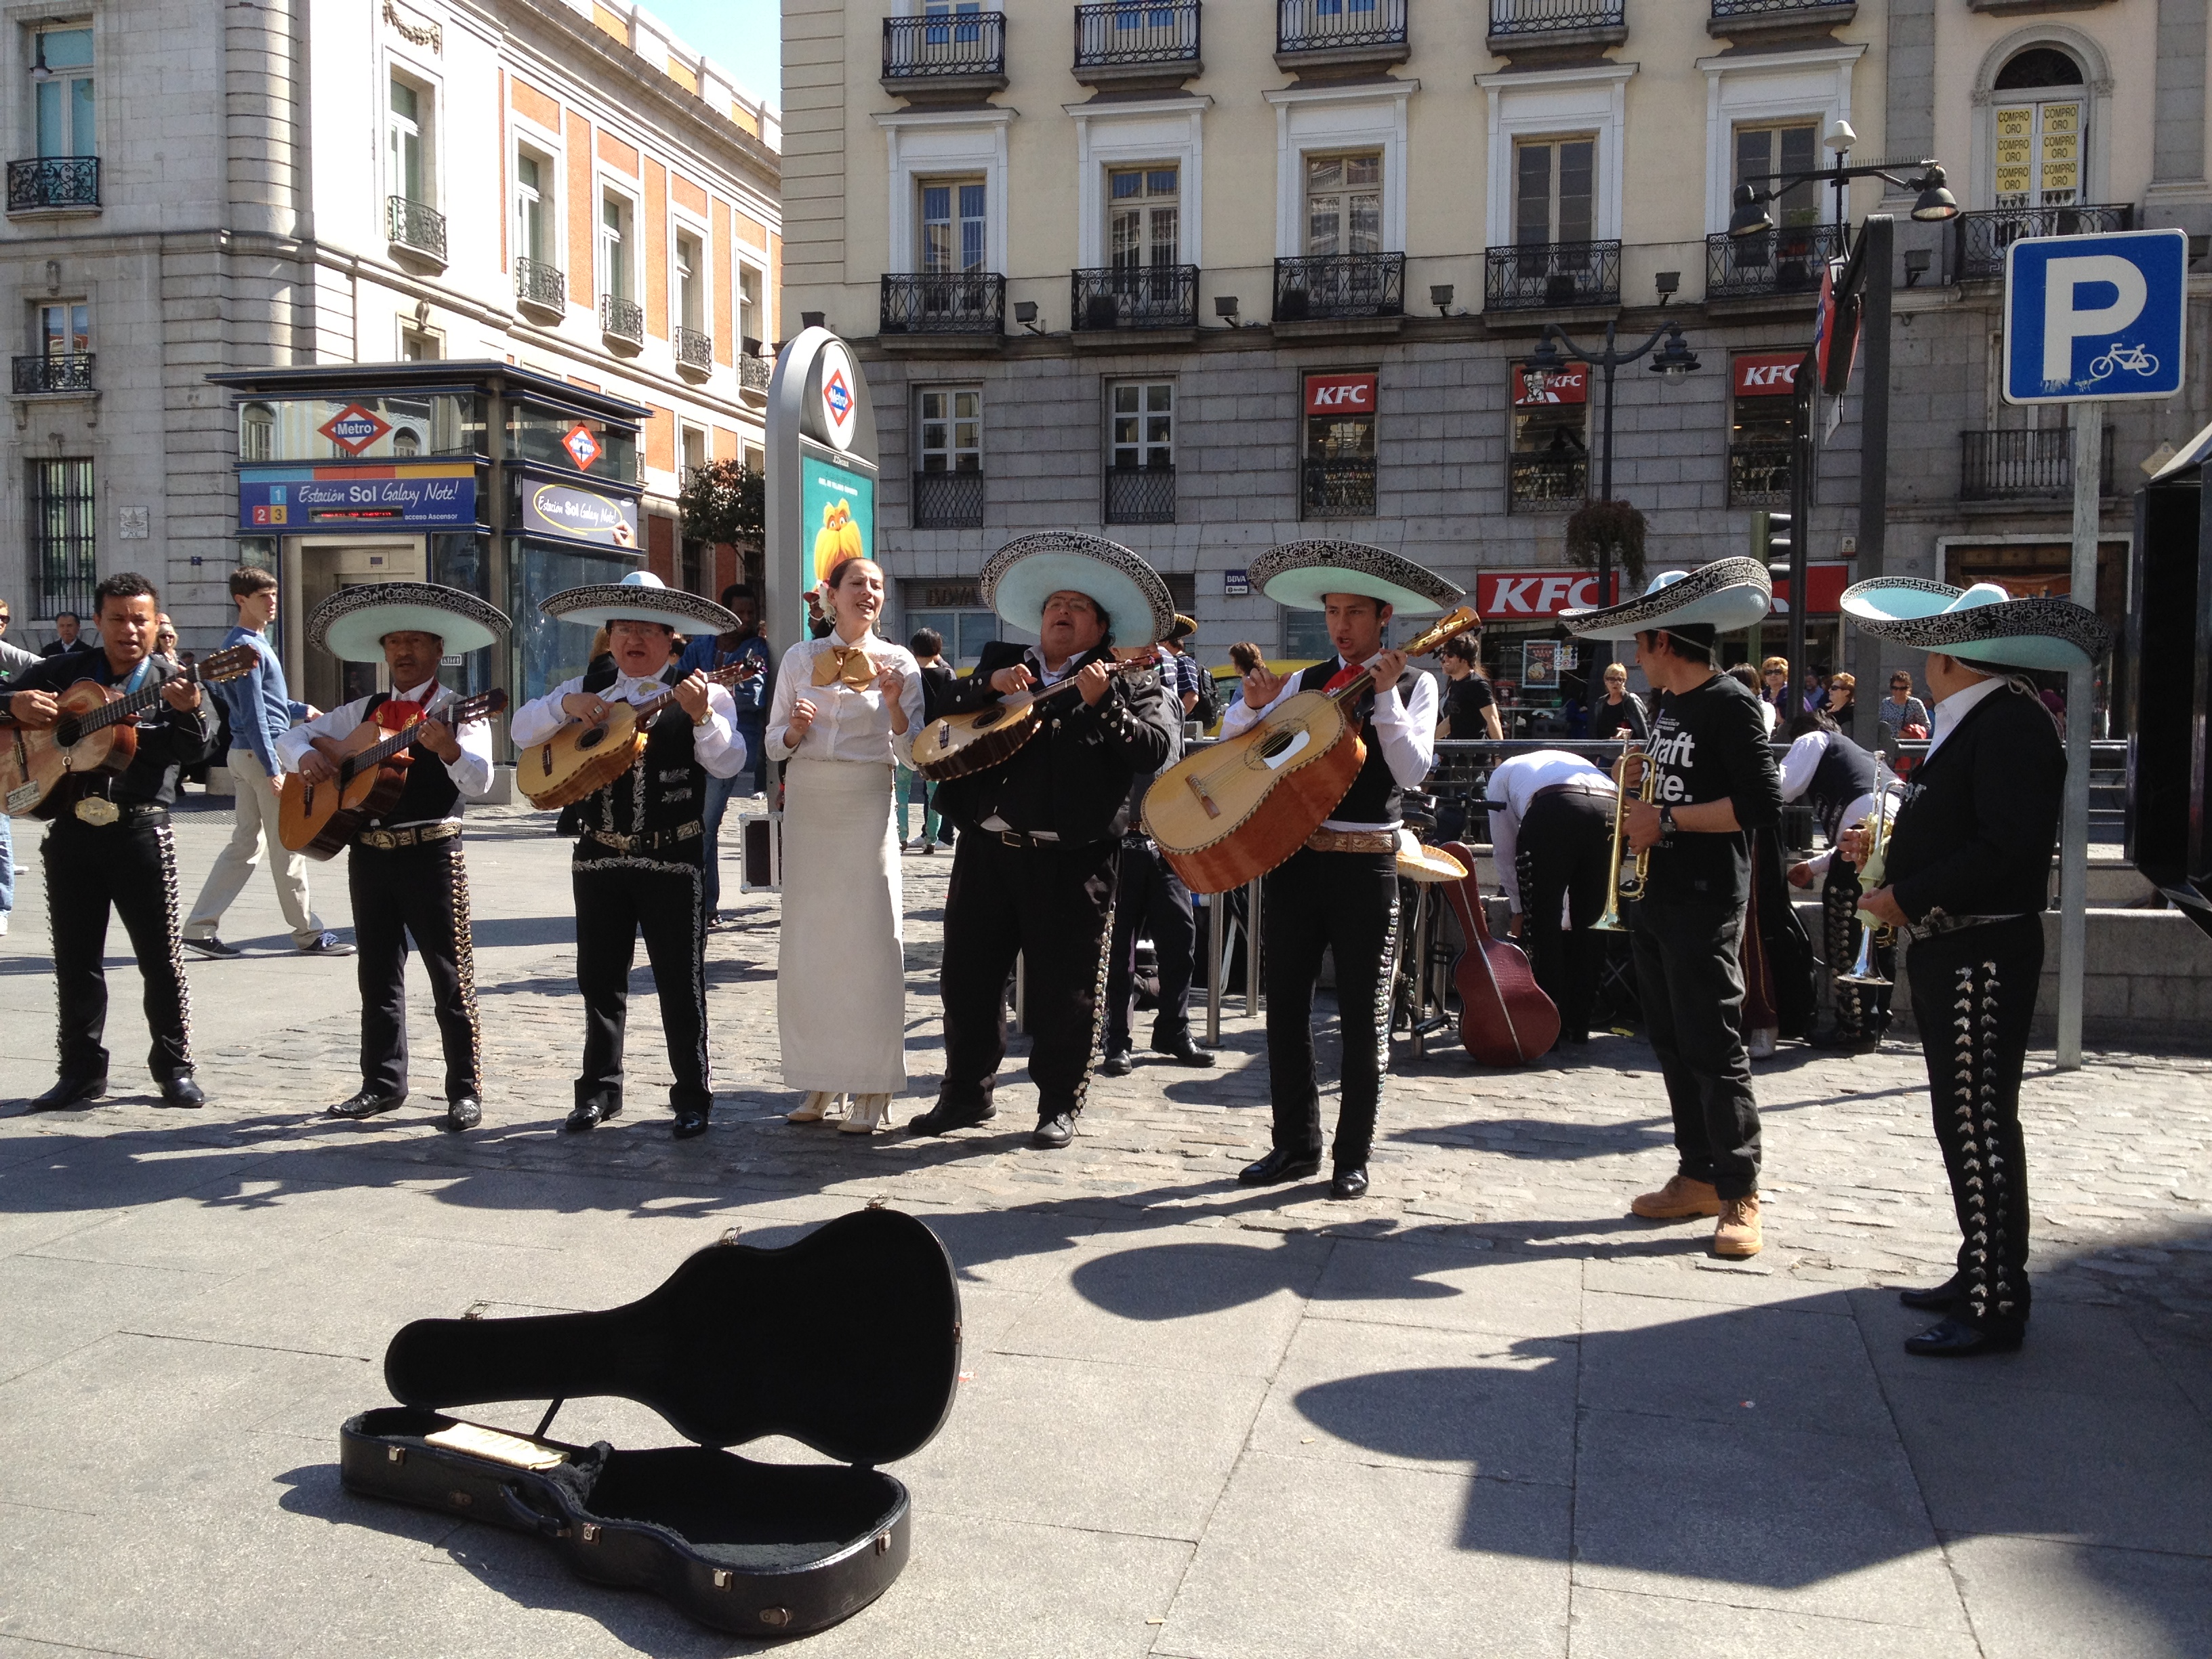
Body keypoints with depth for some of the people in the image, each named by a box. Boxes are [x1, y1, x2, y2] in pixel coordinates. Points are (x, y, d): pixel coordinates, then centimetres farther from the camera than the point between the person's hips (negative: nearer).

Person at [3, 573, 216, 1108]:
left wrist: (188, 712, -33)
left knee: (161, 957, 0)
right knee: (75, 958, 9)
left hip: (140, 832, -3)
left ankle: (174, 1068, 10)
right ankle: (82, 1071, 20)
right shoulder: (63, 672, 12)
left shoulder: (169, 683, 3)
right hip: (71, 830, 3)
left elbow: (196, 749, -11)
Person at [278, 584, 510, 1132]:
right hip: (369, 853, 6)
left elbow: (479, 783, -18)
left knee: (451, 978, -2)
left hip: (432, 854, -6)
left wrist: (450, 749, -38)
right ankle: (383, 1084, 23)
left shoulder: (458, 711, -3)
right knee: (378, 975, 12)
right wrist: (306, 757, -6)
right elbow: (292, 736, 17)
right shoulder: (364, 711, 13)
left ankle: (465, 1091, 4)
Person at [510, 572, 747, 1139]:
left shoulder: (699, 693, -2)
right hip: (599, 856, 4)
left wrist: (703, 717, -31)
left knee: (680, 984, 1)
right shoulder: (586, 689, 11)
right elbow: (522, 731, 7)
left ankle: (692, 1098, 11)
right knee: (600, 980, 12)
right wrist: (564, 705, -10)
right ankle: (599, 1090, 24)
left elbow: (728, 763, -14)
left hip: (674, 861, -4)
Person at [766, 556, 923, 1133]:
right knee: (807, 940, 6)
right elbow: (774, 744, 11)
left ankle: (870, 1090, 3)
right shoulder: (800, 658, 8)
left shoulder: (897, 662, 2)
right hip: (807, 804, 3)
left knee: (870, 940, -5)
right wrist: (794, 730, -10)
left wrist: (894, 706, -18)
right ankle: (819, 1082, 17)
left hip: (867, 804, -3)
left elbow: (913, 753, -2)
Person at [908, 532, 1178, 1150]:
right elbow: (945, 718, 8)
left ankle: (1060, 1105, 17)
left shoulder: (1127, 685, 5)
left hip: (1072, 860, -3)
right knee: (968, 977, 10)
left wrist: (1103, 704, -19)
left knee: (1065, 990, 2)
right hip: (988, 846, 4)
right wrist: (991, 685, -6)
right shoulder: (1000, 662, 17)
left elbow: (1153, 751, -10)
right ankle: (967, 1093, 25)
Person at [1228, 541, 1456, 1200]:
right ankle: (1296, 1145, 19)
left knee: (1363, 1015, 2)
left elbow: (1411, 770, -11)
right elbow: (1232, 748, 10)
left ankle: (1352, 1157, 12)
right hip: (1294, 853, 4)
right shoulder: (1303, 682, 12)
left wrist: (1384, 697, -17)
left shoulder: (1415, 685, 4)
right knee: (1285, 1003, 7)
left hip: (1366, 865, -4)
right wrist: (1252, 704, -8)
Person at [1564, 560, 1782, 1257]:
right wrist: (1641, 785, 8)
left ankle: (1740, 1196, 2)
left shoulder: (1730, 704, -12)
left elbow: (1761, 802, -19)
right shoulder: (1665, 704, 15)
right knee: (1672, 1043, 12)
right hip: (1657, 896, 9)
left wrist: (1668, 819, -17)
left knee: (1713, 1048, -6)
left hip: (1706, 904, -9)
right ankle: (1698, 1177, 21)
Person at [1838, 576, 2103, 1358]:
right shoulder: (1967, 721, 15)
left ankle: (1996, 1308, 3)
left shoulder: (2013, 721, -15)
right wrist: (1888, 850, 9)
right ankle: (1981, 1274, 28)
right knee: (1966, 1123, 16)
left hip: (1983, 957, -10)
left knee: (1978, 1125, -5)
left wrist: (1907, 897, -19)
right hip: (1947, 951, 10)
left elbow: (2006, 845, -24)